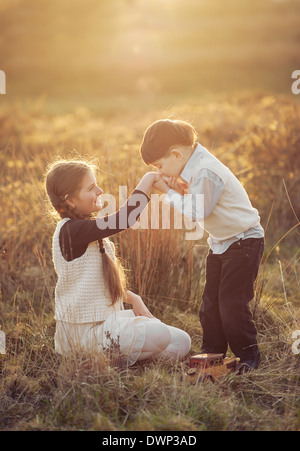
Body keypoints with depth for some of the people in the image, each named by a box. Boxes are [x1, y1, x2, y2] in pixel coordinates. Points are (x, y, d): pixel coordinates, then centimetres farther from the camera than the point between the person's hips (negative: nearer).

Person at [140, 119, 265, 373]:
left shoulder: (206, 172, -26)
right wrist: (180, 189, -7)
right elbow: (198, 198, 10)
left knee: (232, 304, -6)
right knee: (211, 302, 11)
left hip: (243, 241, -10)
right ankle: (213, 352, 23)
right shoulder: (196, 166, 4)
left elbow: (197, 212, -23)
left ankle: (248, 356, 8)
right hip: (220, 242, 10)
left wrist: (169, 192, -15)